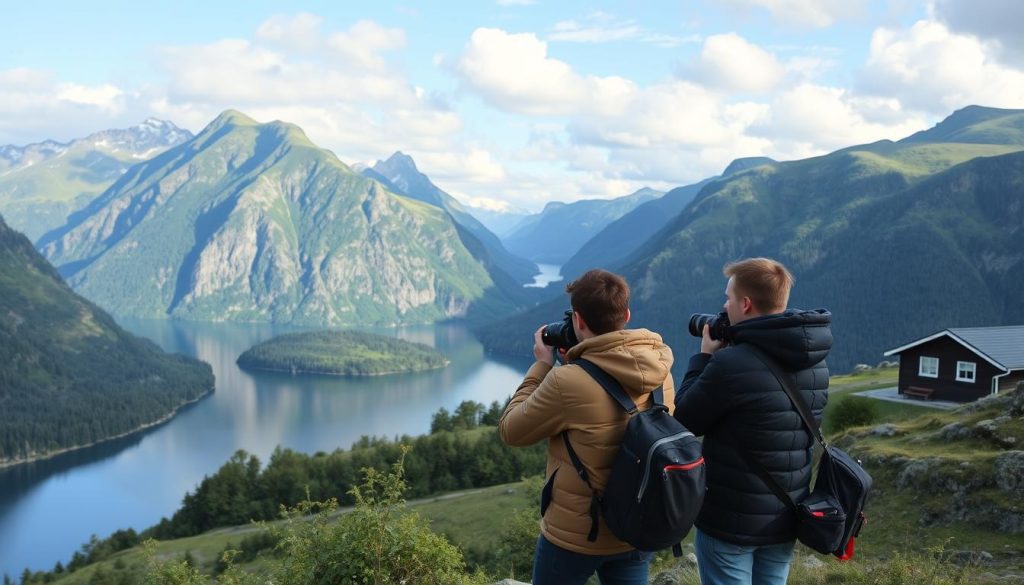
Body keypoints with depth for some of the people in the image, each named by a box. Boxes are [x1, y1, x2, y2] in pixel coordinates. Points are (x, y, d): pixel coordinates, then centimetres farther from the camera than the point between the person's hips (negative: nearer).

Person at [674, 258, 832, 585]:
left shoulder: (731, 364, -22)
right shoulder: (816, 364, 1)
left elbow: (684, 422, -10)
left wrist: (704, 357, 0)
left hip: (730, 522, -6)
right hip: (785, 520, 7)